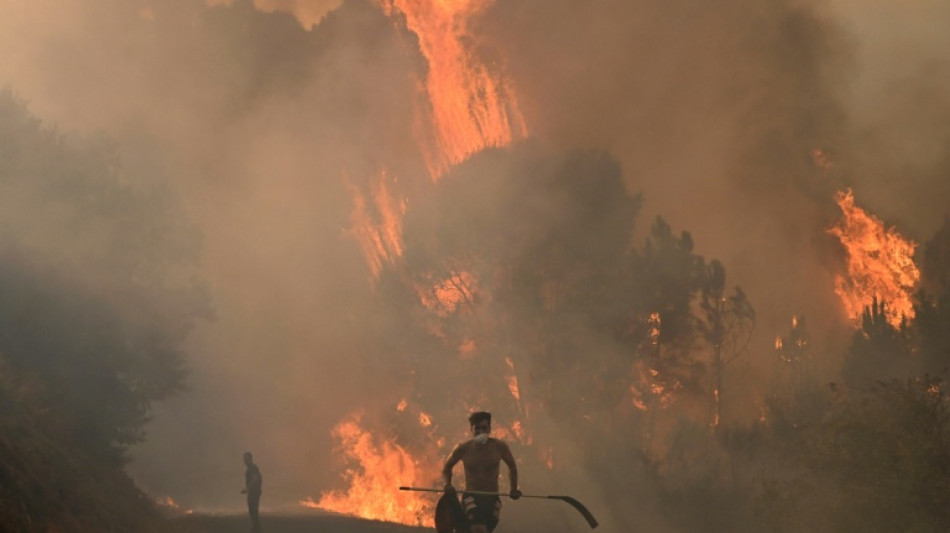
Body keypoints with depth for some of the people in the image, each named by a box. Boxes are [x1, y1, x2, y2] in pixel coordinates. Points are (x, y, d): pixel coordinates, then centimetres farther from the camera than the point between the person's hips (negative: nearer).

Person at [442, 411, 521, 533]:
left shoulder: (499, 447, -2)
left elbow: (512, 466, 16)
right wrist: (448, 484, -6)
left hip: (492, 499, 3)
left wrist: (514, 489, 8)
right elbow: (447, 467, 12)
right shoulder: (463, 449, -3)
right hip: (471, 498, -3)